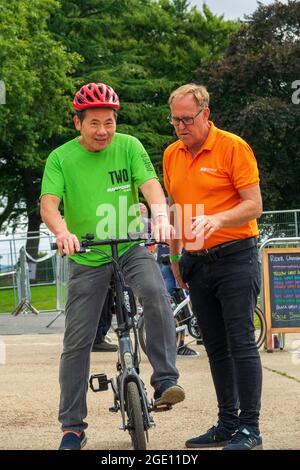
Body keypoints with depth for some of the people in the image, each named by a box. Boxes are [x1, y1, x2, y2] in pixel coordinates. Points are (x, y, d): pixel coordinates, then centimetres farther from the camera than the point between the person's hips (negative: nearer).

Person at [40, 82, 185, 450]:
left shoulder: (129, 147, -2)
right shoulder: (61, 158, -4)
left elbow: (150, 185, -14)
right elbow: (48, 202, -16)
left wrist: (160, 215, -36)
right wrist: (62, 232, -37)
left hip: (131, 247, 0)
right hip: (87, 258, 0)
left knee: (156, 294, -32)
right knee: (76, 342, 1)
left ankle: (165, 380, -24)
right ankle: (72, 427, 12)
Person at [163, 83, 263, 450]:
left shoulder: (233, 147, -9)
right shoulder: (172, 155, 11)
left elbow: (253, 205, -12)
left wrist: (218, 220, -29)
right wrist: (175, 257, 19)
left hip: (235, 258, -6)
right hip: (196, 263, 6)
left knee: (241, 344, -8)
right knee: (216, 348, 10)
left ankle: (249, 429, -6)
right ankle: (227, 424, 17)